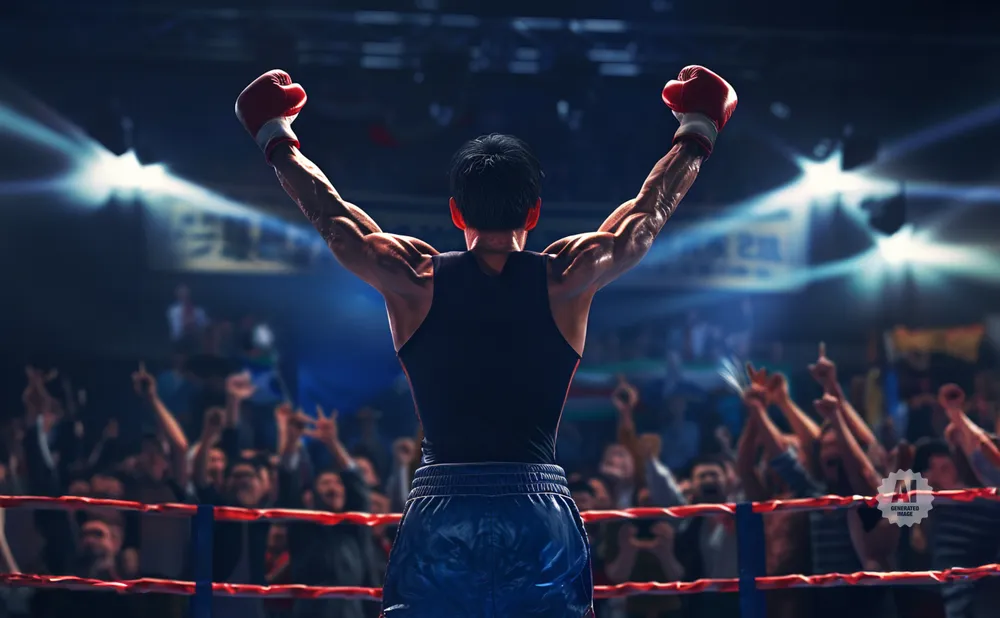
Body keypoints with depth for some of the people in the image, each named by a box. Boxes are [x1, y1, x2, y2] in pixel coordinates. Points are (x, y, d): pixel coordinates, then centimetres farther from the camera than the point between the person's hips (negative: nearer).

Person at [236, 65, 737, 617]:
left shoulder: (413, 280, 3)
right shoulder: (567, 280, 2)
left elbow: (331, 216, 18)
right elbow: (650, 211, 18)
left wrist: (276, 141, 35)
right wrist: (696, 135, 34)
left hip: (437, 520, 0)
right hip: (542, 517, 0)